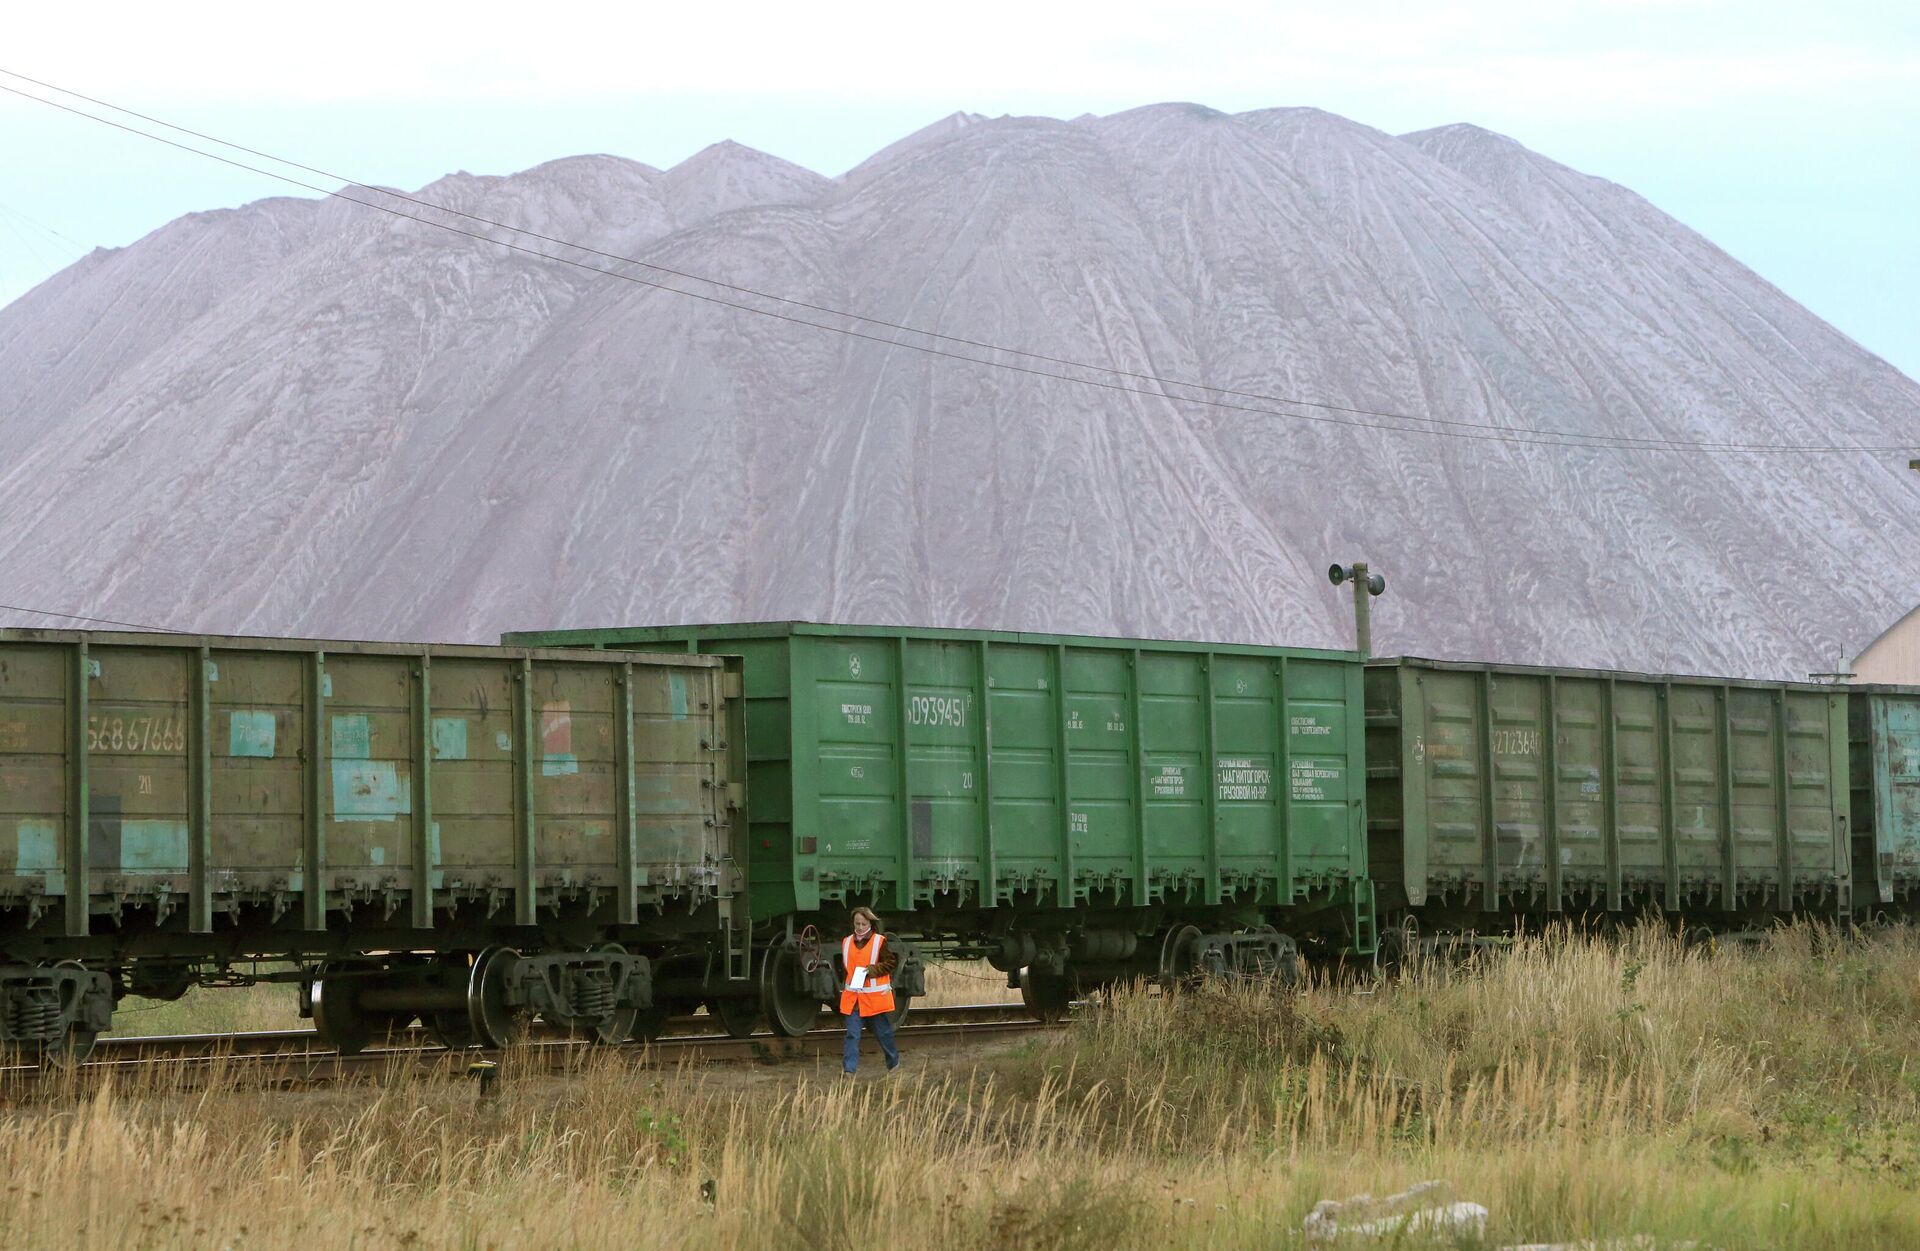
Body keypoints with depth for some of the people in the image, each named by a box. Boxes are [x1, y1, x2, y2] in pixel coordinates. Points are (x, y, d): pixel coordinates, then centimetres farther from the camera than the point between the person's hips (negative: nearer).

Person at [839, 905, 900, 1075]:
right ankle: (849, 1070, -9)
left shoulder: (880, 942, -4)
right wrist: (843, 982, 9)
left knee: (883, 1032, 10)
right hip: (852, 996, 3)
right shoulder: (846, 942, 9)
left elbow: (891, 962, -6)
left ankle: (893, 1062, 32)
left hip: (875, 997, -3)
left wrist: (873, 969, -20)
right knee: (852, 1034, -6)